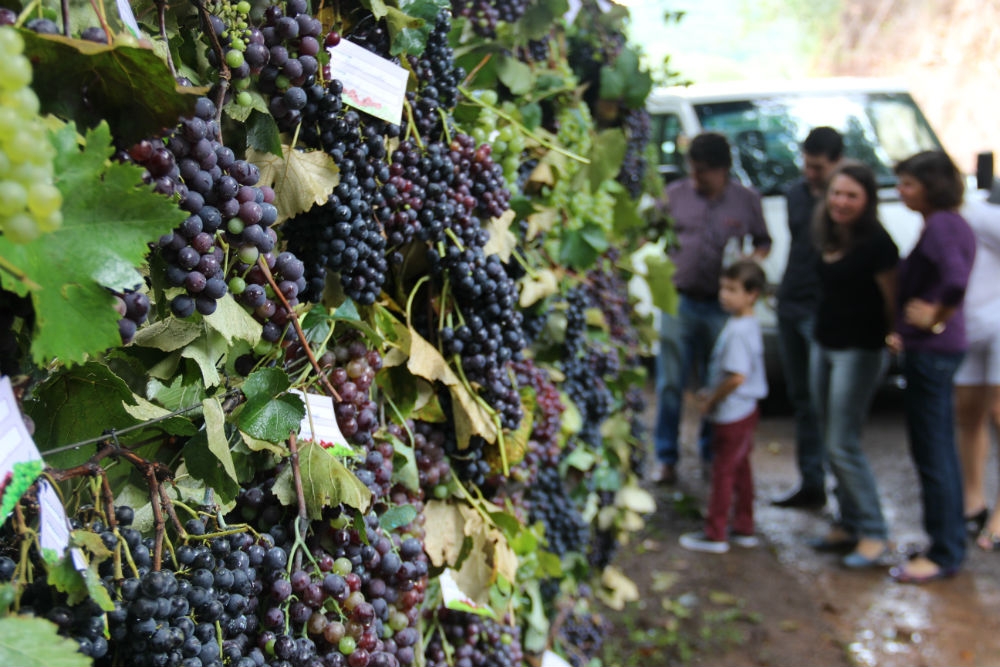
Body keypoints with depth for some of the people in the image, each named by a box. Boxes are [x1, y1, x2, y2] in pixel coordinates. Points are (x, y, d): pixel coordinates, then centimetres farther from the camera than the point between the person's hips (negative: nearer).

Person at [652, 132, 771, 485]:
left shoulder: (746, 200, 4)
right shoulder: (675, 194, 4)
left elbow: (763, 242, 14)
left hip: (723, 306, 0)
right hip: (679, 301, 0)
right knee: (670, 383, 2)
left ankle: (712, 454, 26)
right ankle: (666, 458, 14)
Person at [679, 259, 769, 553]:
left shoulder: (739, 332, -24)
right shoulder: (747, 325, 8)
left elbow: (737, 376, -28)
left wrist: (711, 400, -15)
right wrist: (712, 394, 13)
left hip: (731, 414, -10)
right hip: (744, 410, 10)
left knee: (723, 472, 1)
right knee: (740, 469, 17)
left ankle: (715, 535, 11)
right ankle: (744, 529, 28)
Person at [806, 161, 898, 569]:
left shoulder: (876, 244, -17)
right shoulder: (830, 241, 7)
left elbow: (892, 300, -14)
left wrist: (893, 339, -8)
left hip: (860, 351, -9)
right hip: (823, 346, 9)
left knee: (843, 445, -8)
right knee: (831, 441, 12)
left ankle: (873, 534, 3)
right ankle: (849, 523, 24)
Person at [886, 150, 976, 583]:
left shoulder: (941, 226, -17)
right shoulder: (952, 224, 14)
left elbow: (956, 281, -34)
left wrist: (936, 318, -19)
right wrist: (904, 329, 19)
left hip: (932, 352, -10)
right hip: (938, 351, 10)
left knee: (932, 453, -3)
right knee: (940, 451, 17)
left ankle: (942, 554, 6)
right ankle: (953, 543, 27)